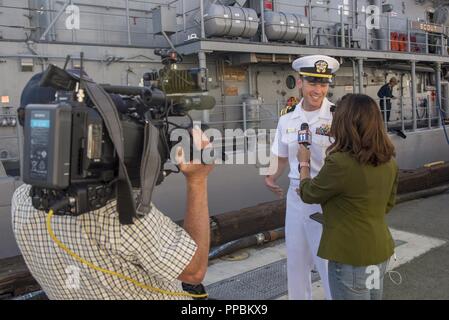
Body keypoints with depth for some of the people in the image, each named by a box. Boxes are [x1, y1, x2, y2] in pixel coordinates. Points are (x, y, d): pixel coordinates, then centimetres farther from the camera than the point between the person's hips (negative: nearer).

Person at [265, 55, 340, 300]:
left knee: (330, 265, 7)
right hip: (295, 197, 6)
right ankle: (298, 297, 43)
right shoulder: (286, 120, 3)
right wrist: (271, 177, 0)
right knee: (295, 263, 21)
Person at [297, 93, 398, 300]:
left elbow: (308, 194, -8)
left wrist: (304, 163, 8)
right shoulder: (389, 162, -1)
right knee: (373, 294, 24)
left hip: (351, 256, -7)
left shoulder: (340, 162, -25)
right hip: (380, 251, 7)